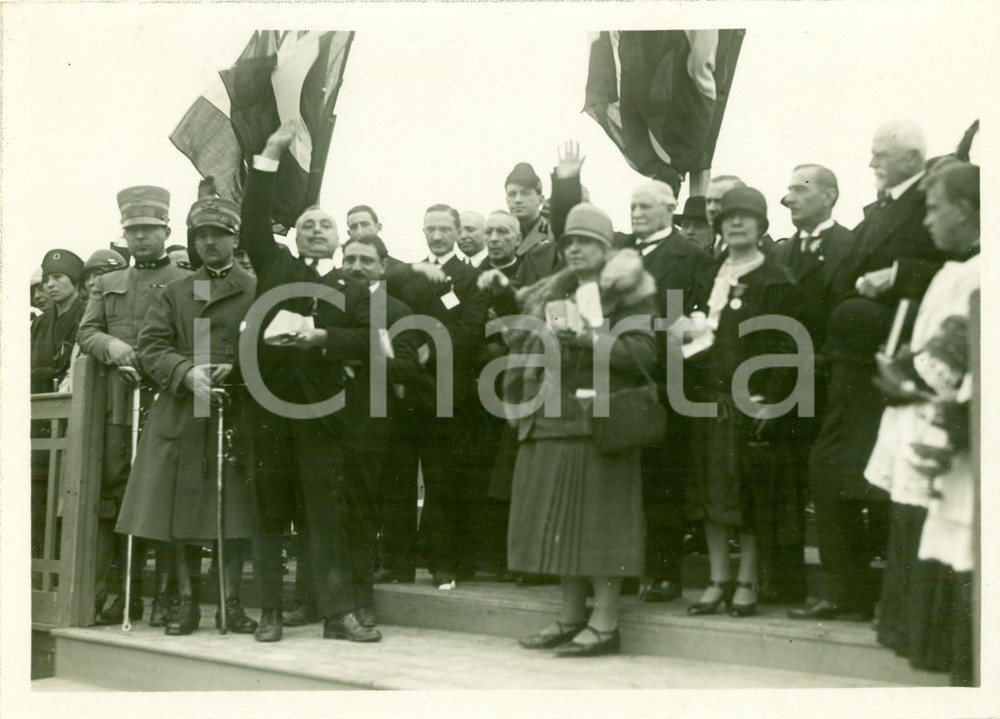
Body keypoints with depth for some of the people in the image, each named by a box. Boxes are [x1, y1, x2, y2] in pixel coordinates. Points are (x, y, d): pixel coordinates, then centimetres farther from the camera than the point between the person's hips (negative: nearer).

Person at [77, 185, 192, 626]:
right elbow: (85, 332, 12)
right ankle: (128, 593, 12)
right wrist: (111, 345, -10)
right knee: (117, 494, 4)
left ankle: (166, 594, 3)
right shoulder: (107, 284, 20)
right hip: (120, 404, 4)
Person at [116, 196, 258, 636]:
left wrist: (236, 370, -16)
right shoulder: (174, 293, 13)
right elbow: (150, 345, 2)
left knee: (234, 514, 0)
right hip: (180, 415, 2)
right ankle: (187, 601, 13)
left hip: (236, 416, -2)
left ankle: (231, 602, 11)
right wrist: (187, 372, -15)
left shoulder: (256, 291, 6)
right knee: (182, 514, 3)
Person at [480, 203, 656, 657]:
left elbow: (644, 352, -13)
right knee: (560, 518, 9)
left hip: (597, 419, -7)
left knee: (596, 517, -6)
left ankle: (605, 623, 1)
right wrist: (502, 292, 16)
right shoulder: (556, 291, 17)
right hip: (551, 419, 7)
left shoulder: (628, 292, -3)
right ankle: (571, 616, 19)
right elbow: (523, 317, 31)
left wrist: (591, 339, -20)